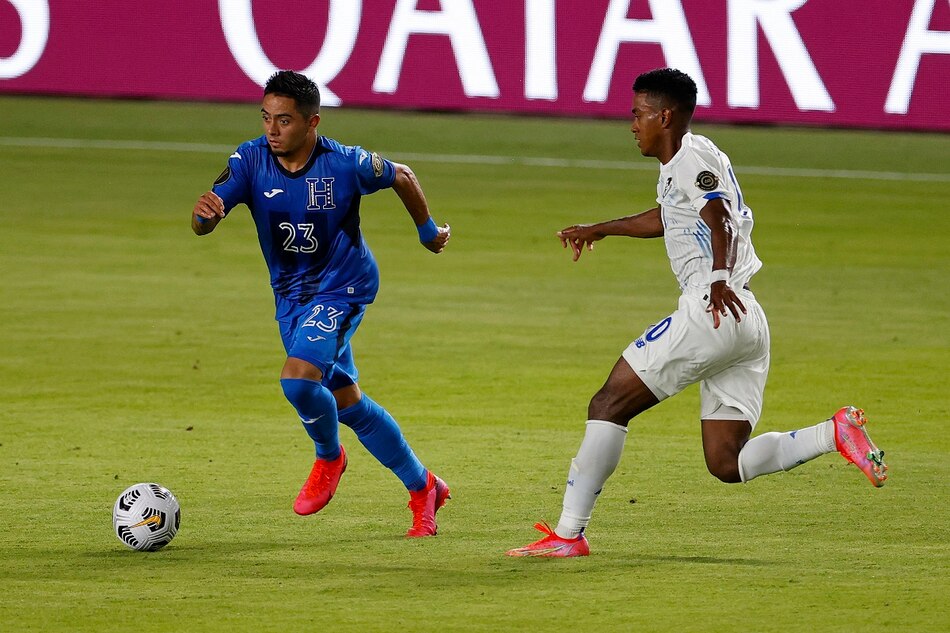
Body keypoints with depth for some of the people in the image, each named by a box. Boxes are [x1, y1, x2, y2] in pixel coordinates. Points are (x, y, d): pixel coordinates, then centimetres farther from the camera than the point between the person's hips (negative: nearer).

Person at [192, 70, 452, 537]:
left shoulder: (346, 164, -21)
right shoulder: (250, 161, -15)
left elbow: (402, 178, 0)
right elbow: (204, 225, -25)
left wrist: (428, 230, 14)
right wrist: (203, 213, -50)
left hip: (343, 285, -5)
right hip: (290, 294, 5)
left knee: (297, 378, -26)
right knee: (347, 403, 13)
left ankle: (329, 457, 5)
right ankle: (422, 488, 30)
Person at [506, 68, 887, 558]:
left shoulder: (694, 157, -6)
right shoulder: (676, 167, 24)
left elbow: (718, 216, -24)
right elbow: (664, 219, 43)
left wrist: (719, 278, -41)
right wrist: (598, 230, 55)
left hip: (711, 313, -10)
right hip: (746, 321, 10)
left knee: (608, 405, -4)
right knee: (727, 464, 4)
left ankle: (568, 533, -4)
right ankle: (835, 433, -9)